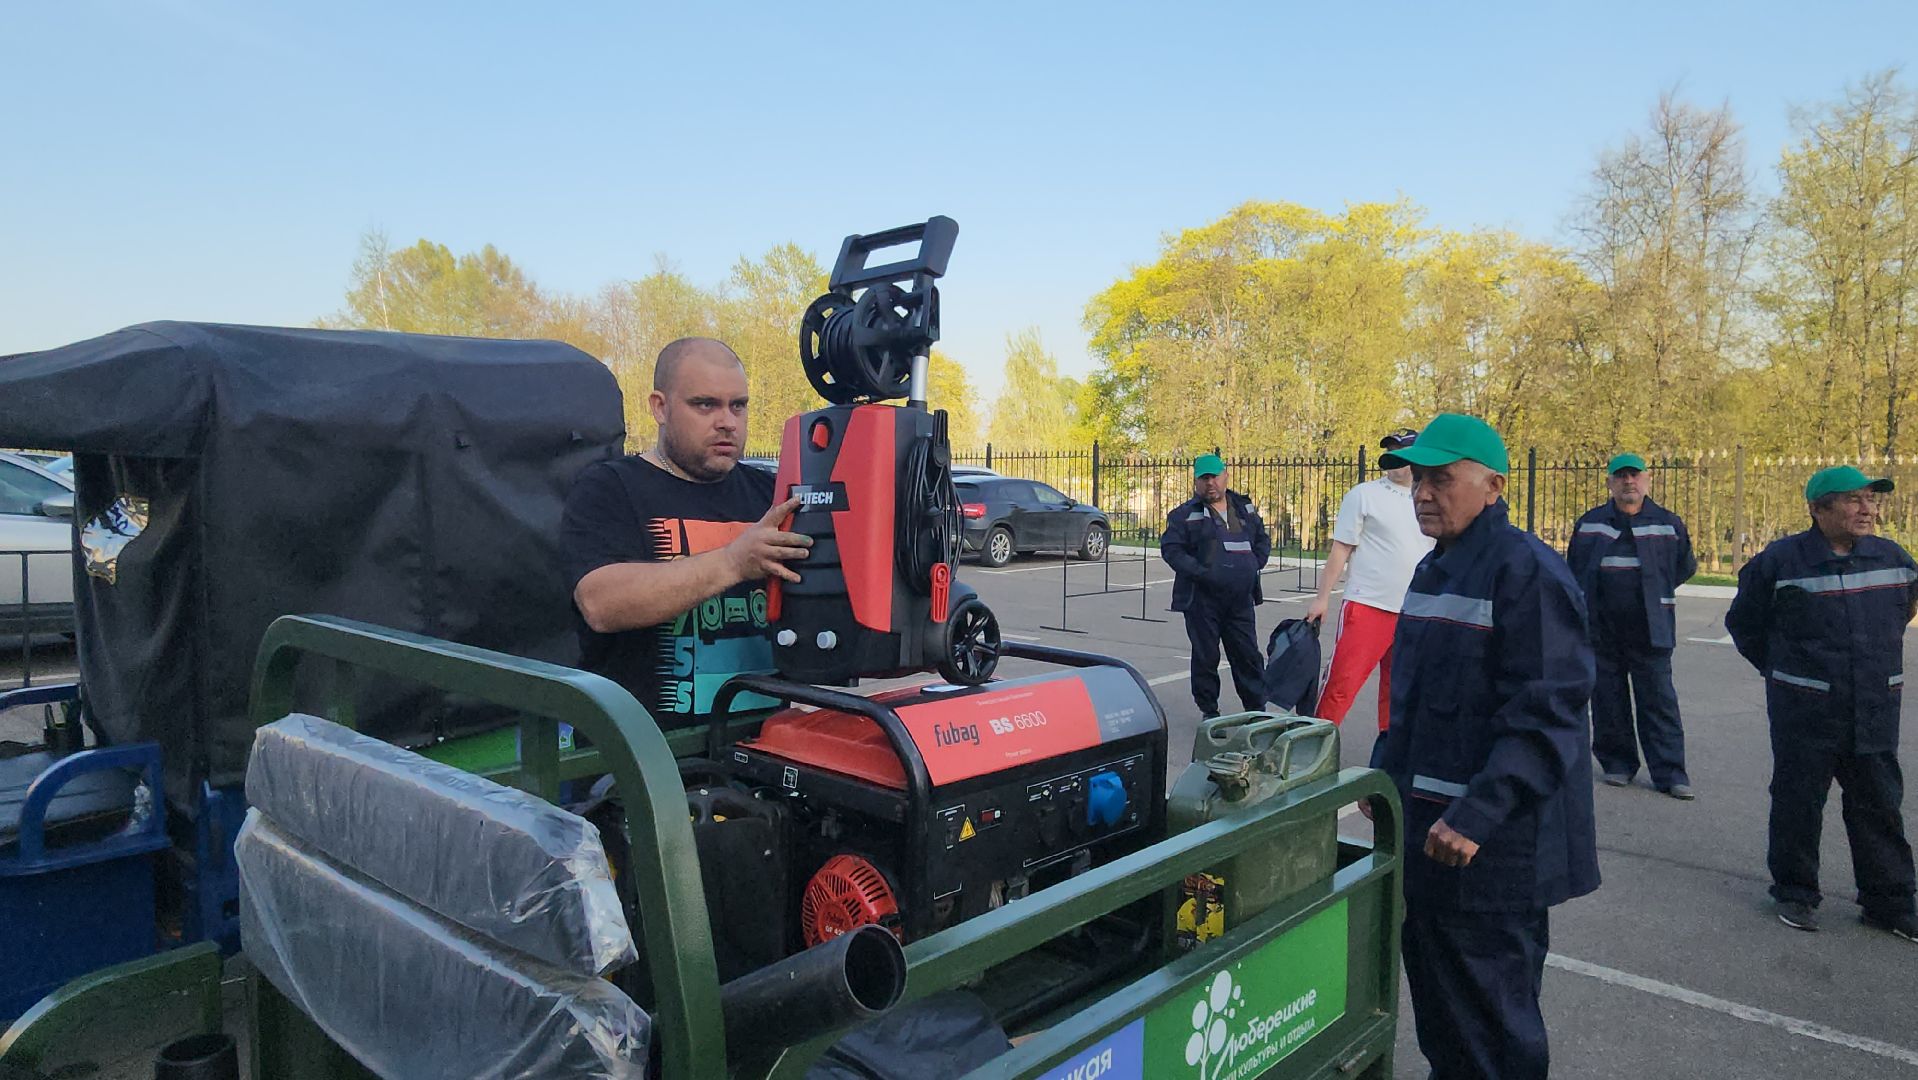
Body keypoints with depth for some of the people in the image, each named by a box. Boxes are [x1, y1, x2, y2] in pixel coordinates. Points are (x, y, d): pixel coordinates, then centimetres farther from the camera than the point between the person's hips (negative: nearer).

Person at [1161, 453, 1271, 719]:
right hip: (1203, 599, -4)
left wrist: (1255, 565, 4)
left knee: (1249, 656, 8)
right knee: (1205, 657, 4)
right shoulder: (1184, 514, -2)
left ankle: (1257, 710, 18)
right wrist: (1200, 573, -18)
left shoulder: (1245, 508, 13)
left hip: (1241, 599, 4)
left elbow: (1263, 540, 22)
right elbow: (1170, 548, -9)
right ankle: (1209, 711, 17)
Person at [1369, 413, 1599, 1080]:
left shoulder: (1528, 571, -17)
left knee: (1489, 1025, 5)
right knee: (1433, 998, 22)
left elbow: (1544, 716, -23)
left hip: (1490, 846, -9)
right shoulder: (1434, 569, 11)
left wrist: (1475, 817, -28)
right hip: (1422, 825, 9)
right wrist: (1384, 772, 16)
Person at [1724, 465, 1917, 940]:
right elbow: (1744, 623, 3)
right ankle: (1795, 893, 21)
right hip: (1805, 711, -4)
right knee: (1798, 804, 6)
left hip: (1876, 710, 4)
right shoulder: (1780, 561, -10)